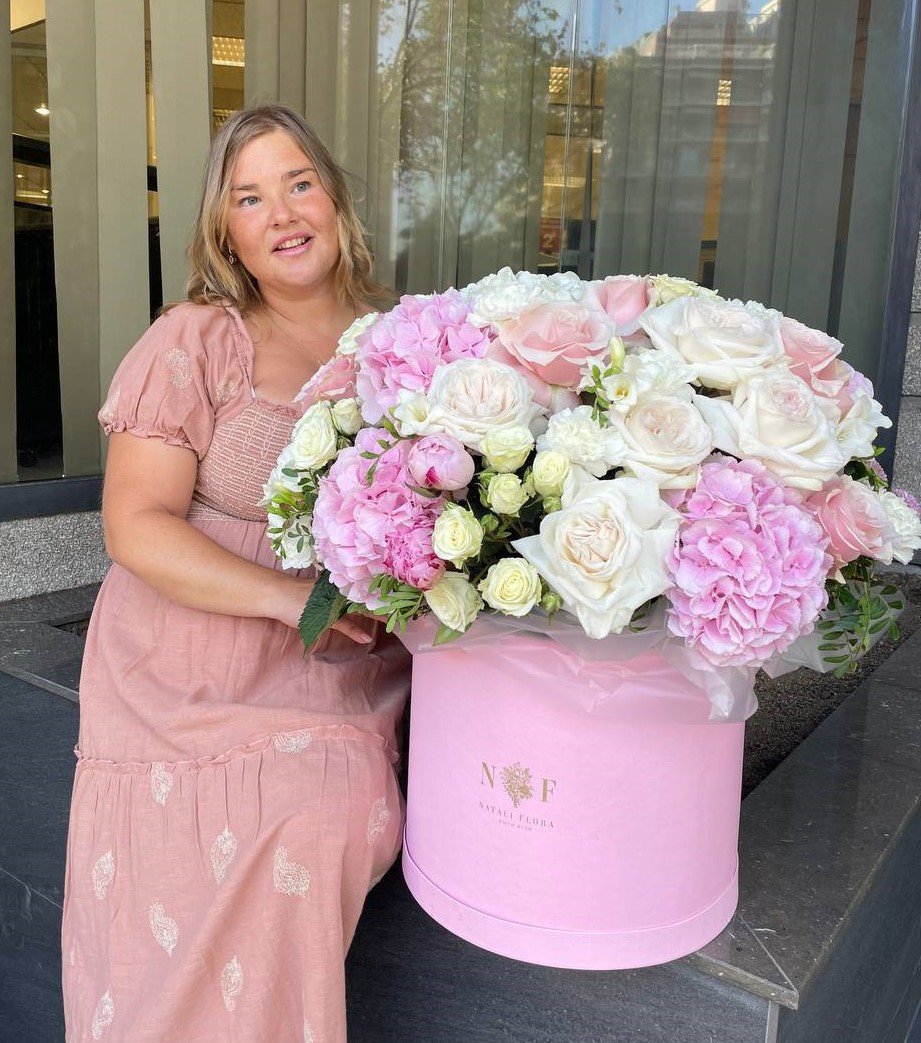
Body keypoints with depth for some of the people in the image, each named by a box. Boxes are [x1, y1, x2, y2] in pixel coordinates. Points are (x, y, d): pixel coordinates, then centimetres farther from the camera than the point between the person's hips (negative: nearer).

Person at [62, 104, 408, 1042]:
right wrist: (288, 595, -23)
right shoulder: (195, 342, -6)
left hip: (341, 699, 2)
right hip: (193, 694, -2)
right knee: (186, 957, -4)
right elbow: (135, 527, -10)